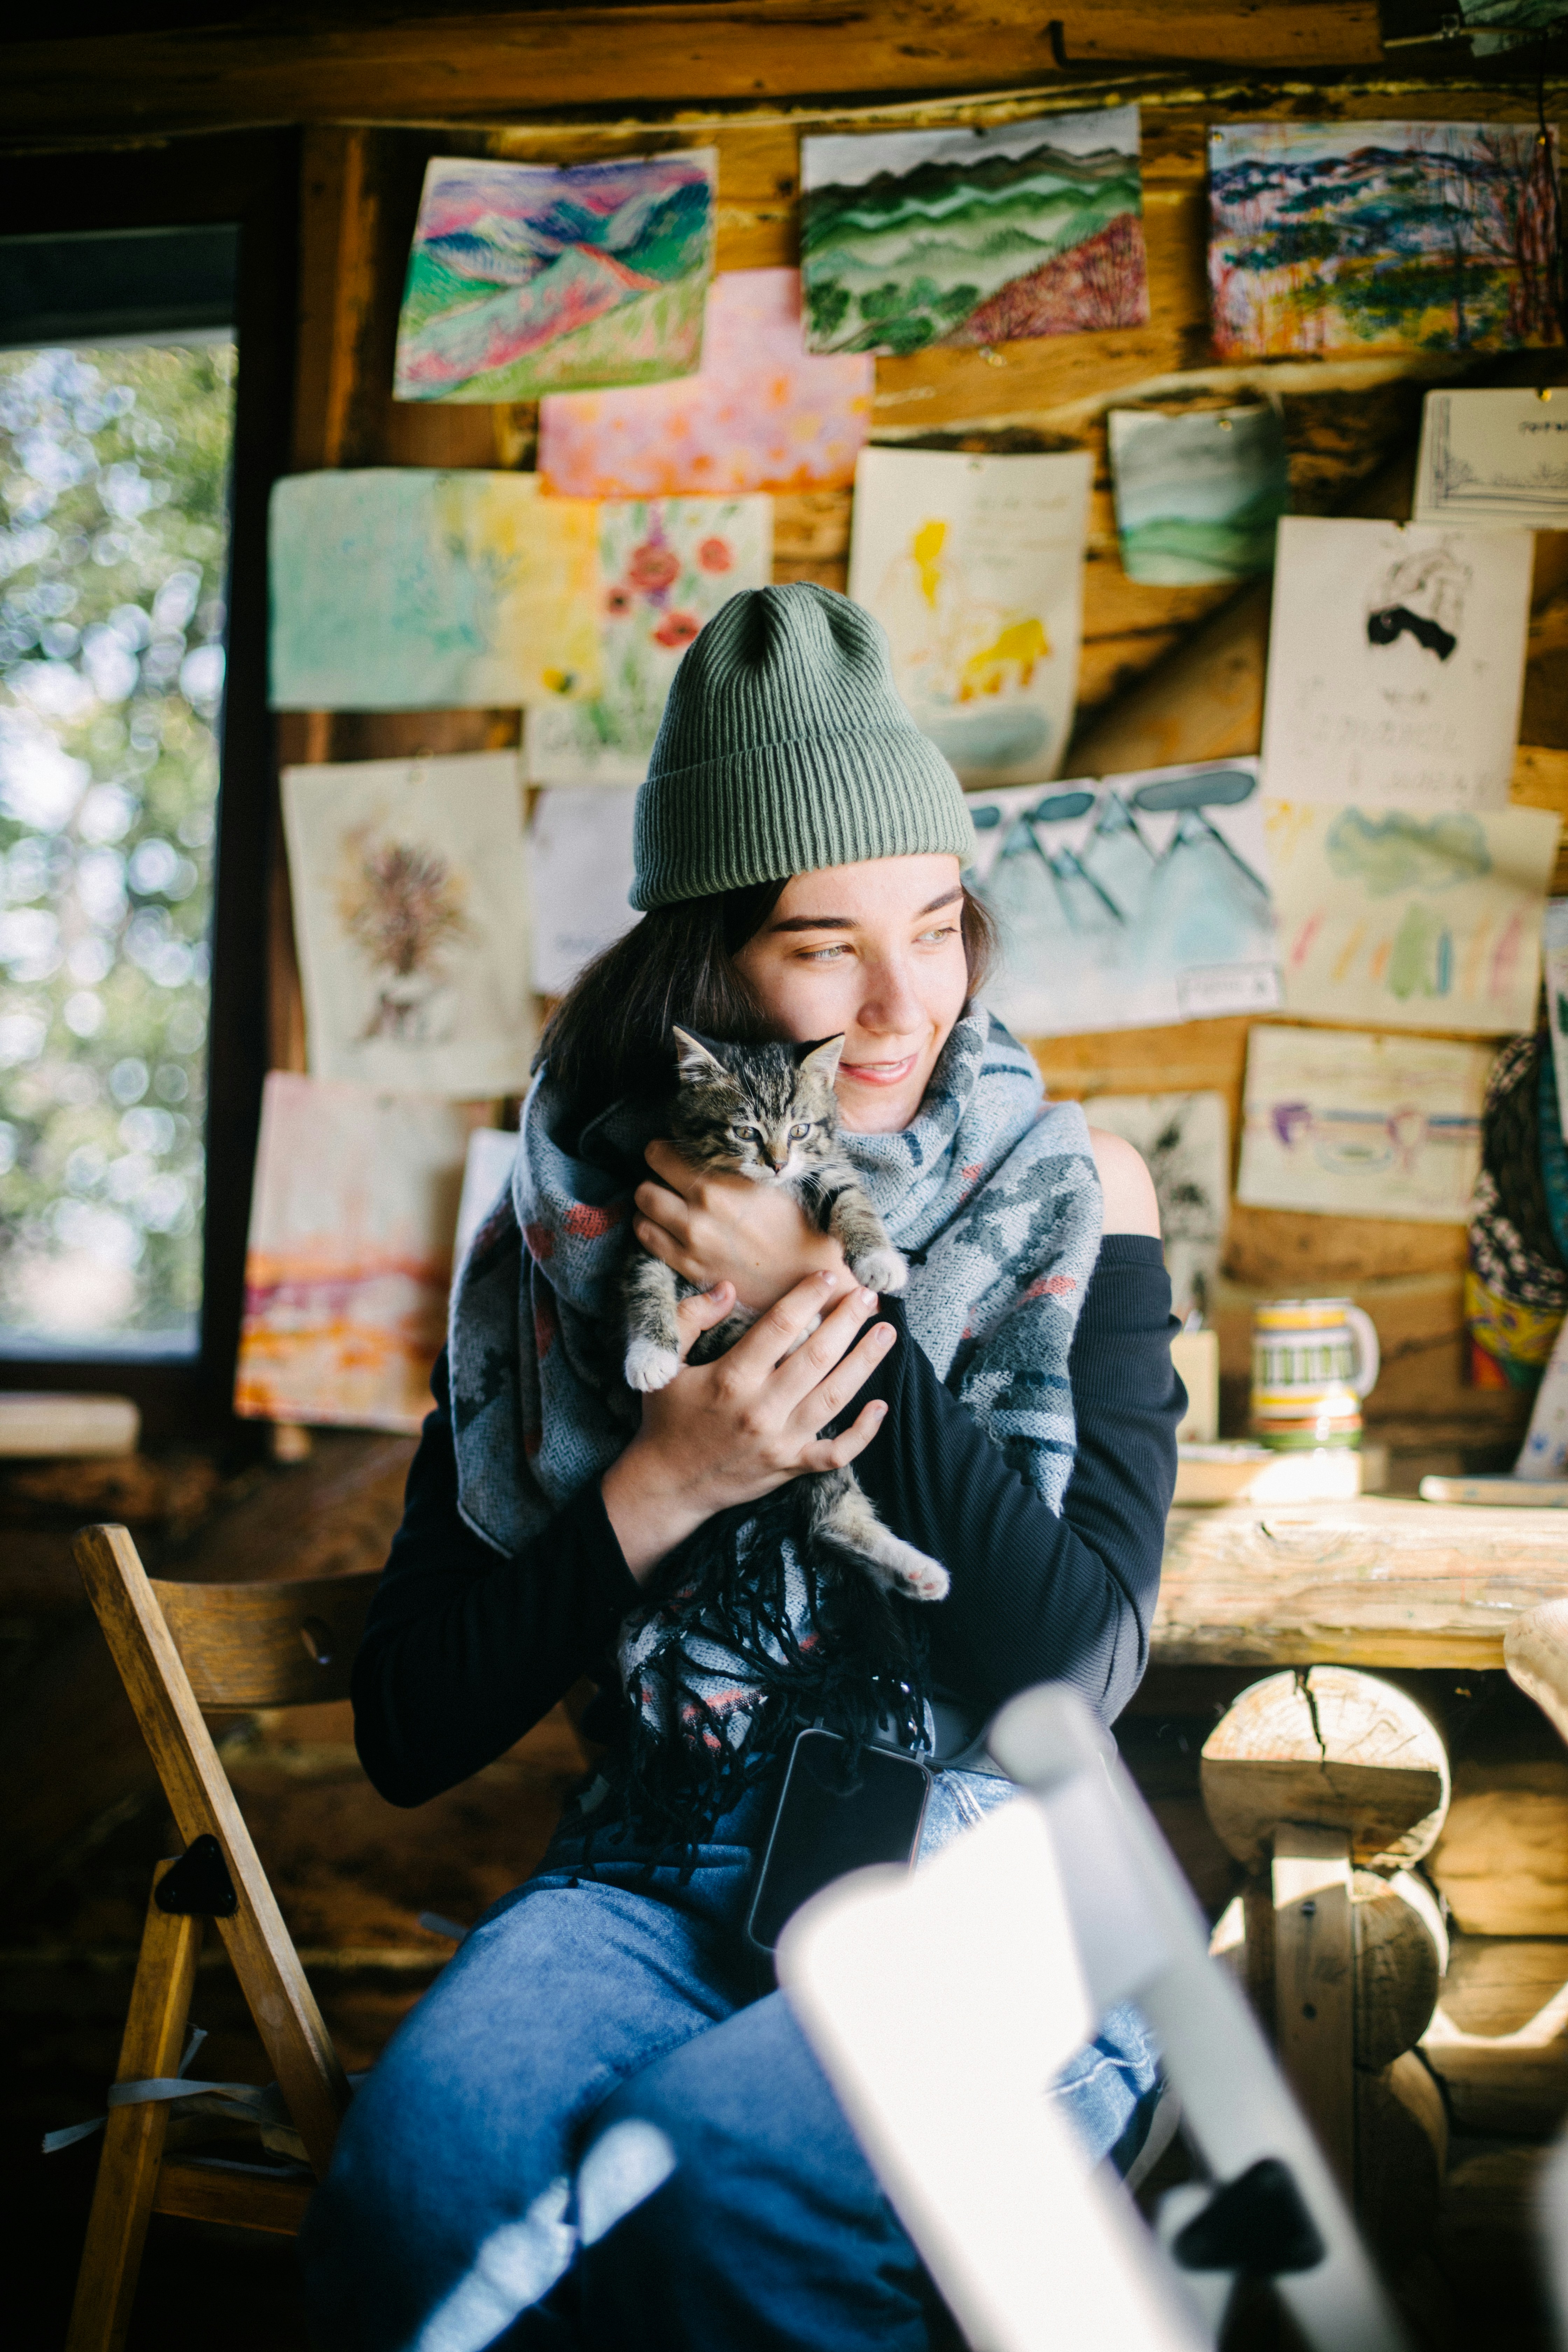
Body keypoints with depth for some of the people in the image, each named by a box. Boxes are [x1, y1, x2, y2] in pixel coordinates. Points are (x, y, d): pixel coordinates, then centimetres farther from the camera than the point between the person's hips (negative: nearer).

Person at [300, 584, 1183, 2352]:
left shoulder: (1068, 1200, 0)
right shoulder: (561, 1228, 4)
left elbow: (1071, 1663, -13)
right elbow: (405, 1733, 3)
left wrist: (832, 1306, -14)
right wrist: (660, 1489, -12)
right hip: (657, 1887, 2)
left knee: (701, 2171, -34)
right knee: (416, 2181, -32)